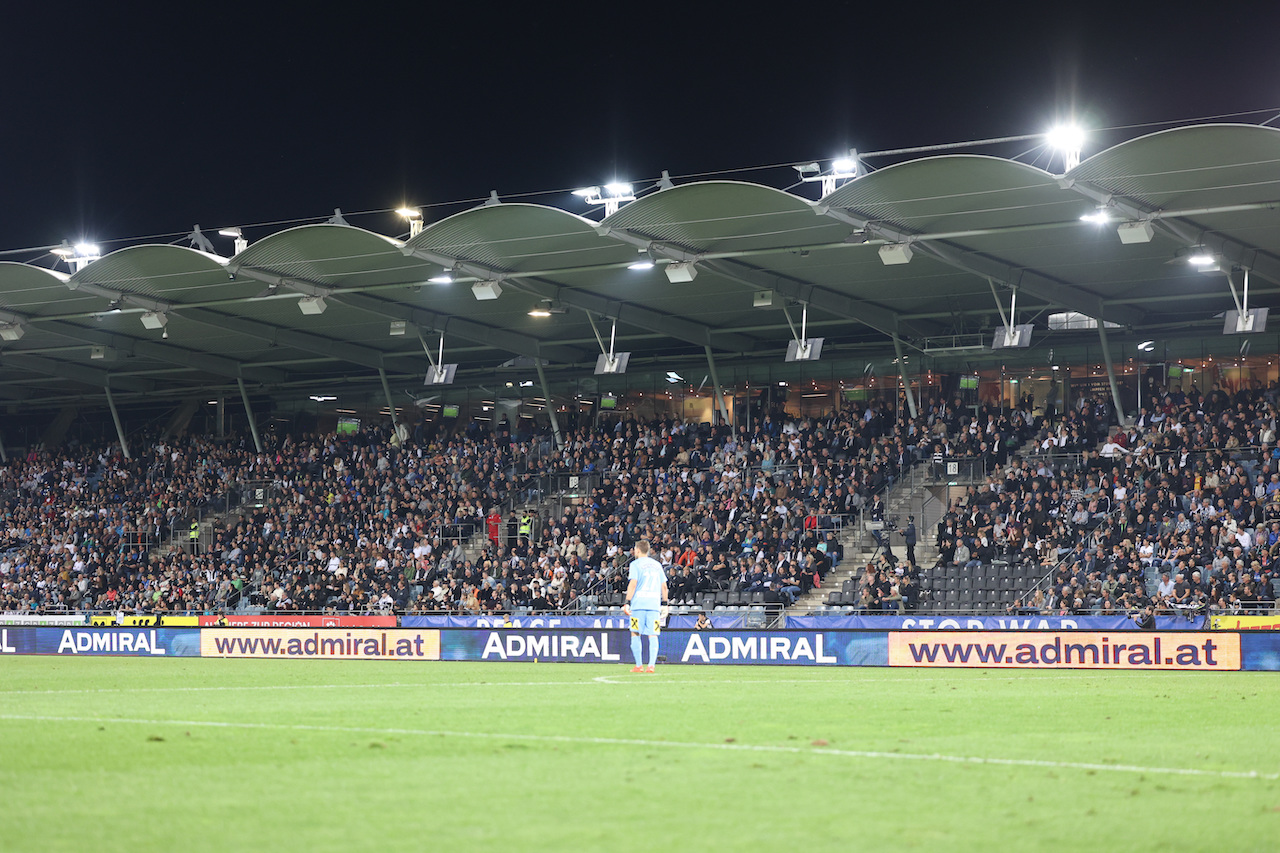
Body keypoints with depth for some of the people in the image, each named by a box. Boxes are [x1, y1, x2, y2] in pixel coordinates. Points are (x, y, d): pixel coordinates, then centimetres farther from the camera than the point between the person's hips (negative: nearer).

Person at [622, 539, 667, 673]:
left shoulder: (636, 564, 0)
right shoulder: (657, 564, 16)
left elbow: (633, 584, -8)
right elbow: (664, 586, 14)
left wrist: (627, 603, -7)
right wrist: (664, 603, 19)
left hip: (639, 603, -4)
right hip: (654, 604, 4)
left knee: (635, 634, 5)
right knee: (652, 635, 0)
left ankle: (638, 665, 1)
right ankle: (651, 665, -12)